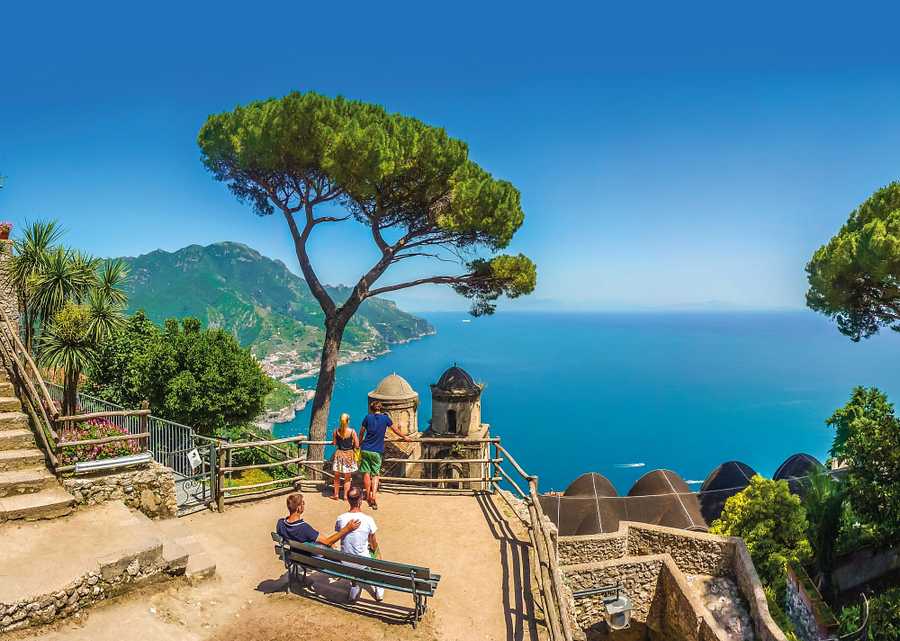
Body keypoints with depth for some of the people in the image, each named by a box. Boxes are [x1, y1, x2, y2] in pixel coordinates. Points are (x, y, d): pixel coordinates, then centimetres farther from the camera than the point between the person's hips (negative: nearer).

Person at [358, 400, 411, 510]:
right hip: (377, 451, -1)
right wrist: (404, 437, 27)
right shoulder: (385, 418, 0)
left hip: (366, 449, 1)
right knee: (375, 474, 6)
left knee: (366, 473, 11)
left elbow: (362, 432, 10)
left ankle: (368, 495, 22)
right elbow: (395, 430, 11)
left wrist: (360, 442, 29)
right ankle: (374, 495, -10)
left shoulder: (368, 417, 0)